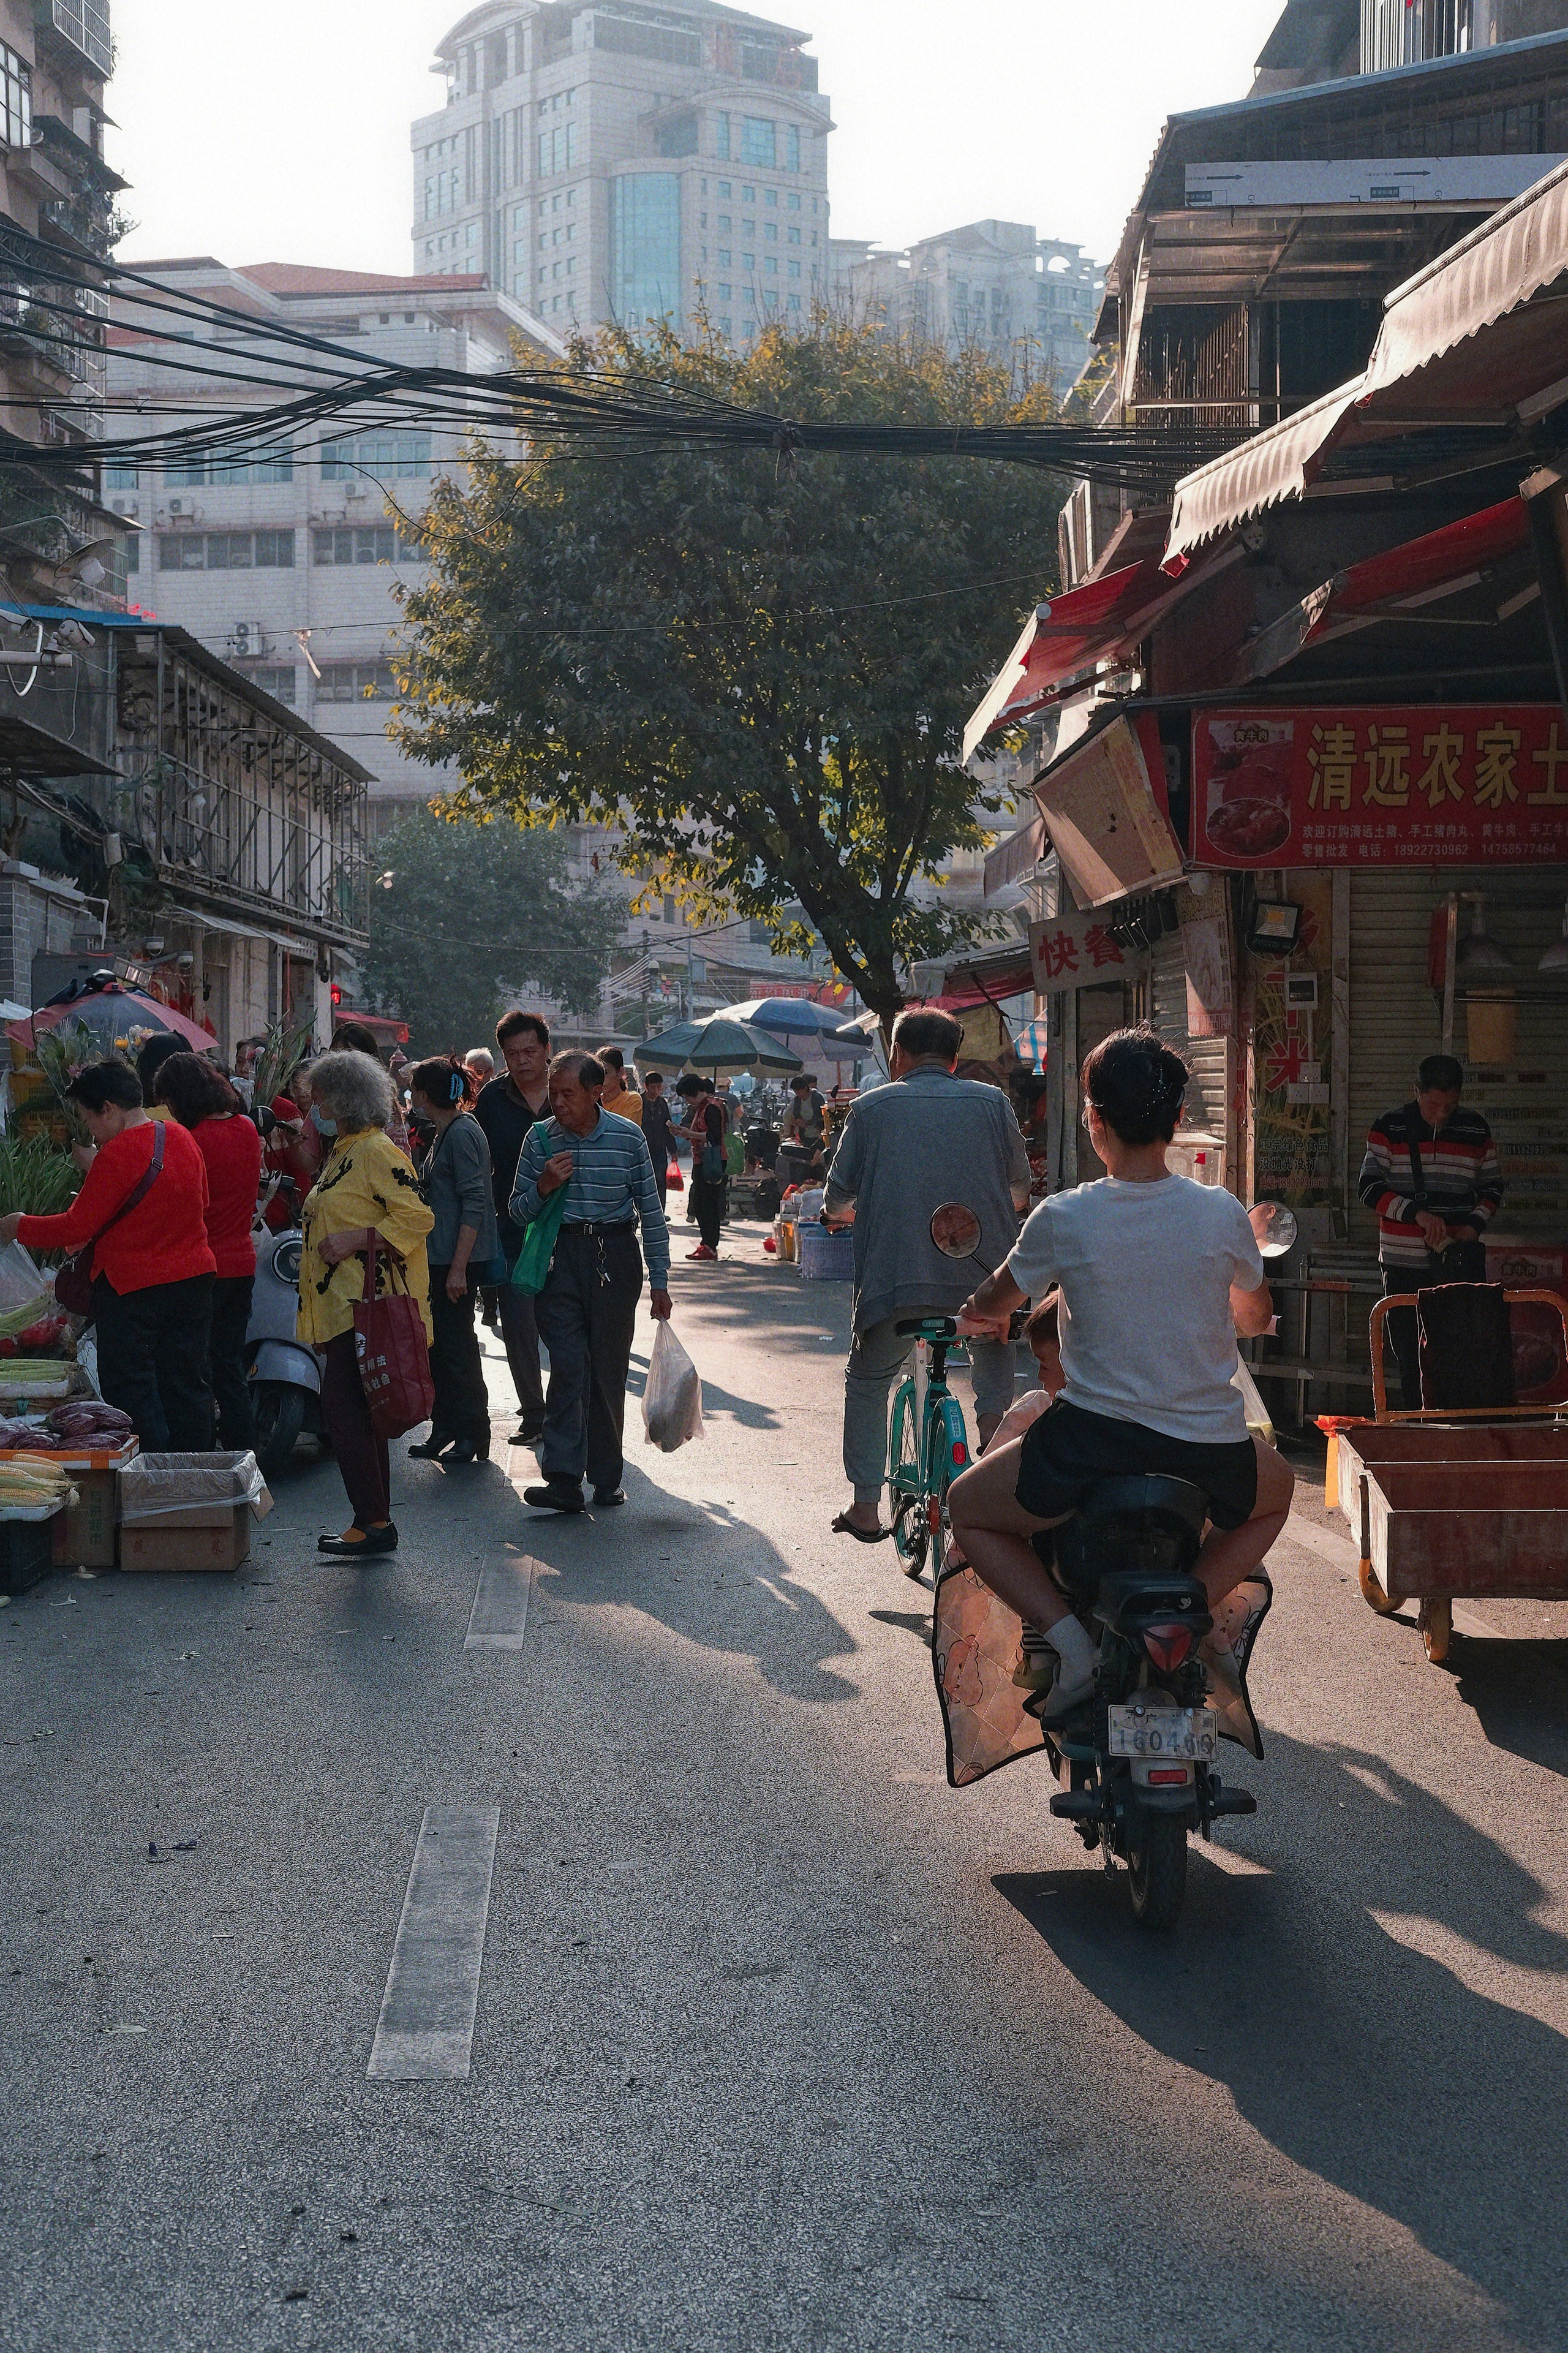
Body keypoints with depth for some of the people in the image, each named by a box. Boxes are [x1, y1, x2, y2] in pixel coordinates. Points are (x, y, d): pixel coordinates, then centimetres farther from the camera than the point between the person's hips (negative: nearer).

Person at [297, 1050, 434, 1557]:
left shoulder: (377, 1151, -13)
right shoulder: (341, 1151, 19)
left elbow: (417, 1216, -20)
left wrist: (354, 1241, -23)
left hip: (367, 1305, -10)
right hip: (342, 1302, 10)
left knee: (342, 1408, -13)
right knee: (357, 1415, 10)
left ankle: (374, 1522, -9)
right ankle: (375, 1522, 15)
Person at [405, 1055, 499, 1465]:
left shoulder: (462, 1134, -16)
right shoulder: (445, 1133, 15)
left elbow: (474, 1204, -21)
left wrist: (459, 1267, -24)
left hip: (458, 1260, -10)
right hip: (440, 1257, 10)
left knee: (456, 1344, -4)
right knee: (439, 1344, 12)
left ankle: (473, 1435, 5)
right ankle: (445, 1429, 20)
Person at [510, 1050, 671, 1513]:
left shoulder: (628, 1137, -1)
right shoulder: (541, 1138, 2)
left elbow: (651, 1212, 5)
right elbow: (519, 1213, 8)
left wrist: (659, 1280, 3)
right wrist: (543, 1187, -13)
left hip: (614, 1258, 0)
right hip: (560, 1258, 0)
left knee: (609, 1370, 4)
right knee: (568, 1366, -9)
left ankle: (607, 1476, 16)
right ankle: (563, 1480, -12)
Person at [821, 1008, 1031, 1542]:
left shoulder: (871, 1108, 5)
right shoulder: (992, 1103, 8)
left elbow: (838, 1200, 9)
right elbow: (1020, 1189, 18)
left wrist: (842, 1212, 34)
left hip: (895, 1276, -1)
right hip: (984, 1273, 1)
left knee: (866, 1383, 18)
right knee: (995, 1371, 28)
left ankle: (866, 1508, 13)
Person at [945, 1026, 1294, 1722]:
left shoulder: (1063, 1218, -7)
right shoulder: (1223, 1214, -3)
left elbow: (993, 1304, 13)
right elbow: (1257, 1315, 18)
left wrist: (983, 1311, 38)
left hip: (1093, 1442, -2)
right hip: (1210, 1454, 2)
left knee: (967, 1508, 24)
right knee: (1275, 1494, 36)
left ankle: (1060, 1630, 0)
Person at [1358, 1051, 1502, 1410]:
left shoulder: (1476, 1130, 6)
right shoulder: (1390, 1128, -1)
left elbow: (1492, 1187, 14)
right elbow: (1369, 1185, -6)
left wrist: (1475, 1225, -6)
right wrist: (1416, 1213, -20)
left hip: (1461, 1260, 1)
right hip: (1404, 1262, -1)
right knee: (1410, 1355, 4)